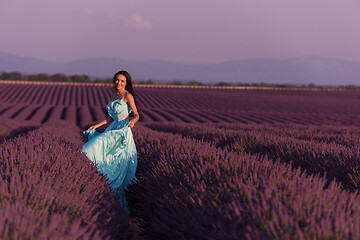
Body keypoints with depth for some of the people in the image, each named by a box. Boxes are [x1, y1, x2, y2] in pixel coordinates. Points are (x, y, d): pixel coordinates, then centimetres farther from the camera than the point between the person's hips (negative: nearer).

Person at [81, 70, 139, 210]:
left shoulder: (128, 96, -6)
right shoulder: (115, 96, 17)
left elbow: (136, 115, -11)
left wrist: (132, 121, -33)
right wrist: (96, 126, 16)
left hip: (123, 131, -8)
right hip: (113, 130, 8)